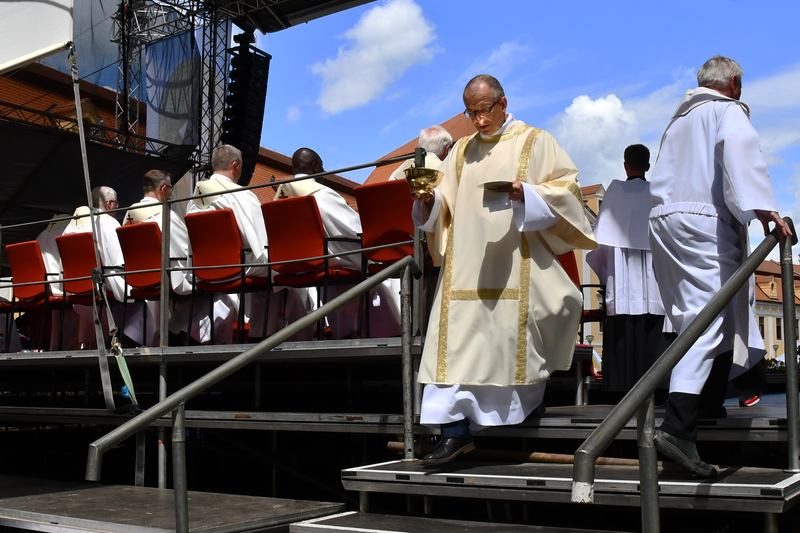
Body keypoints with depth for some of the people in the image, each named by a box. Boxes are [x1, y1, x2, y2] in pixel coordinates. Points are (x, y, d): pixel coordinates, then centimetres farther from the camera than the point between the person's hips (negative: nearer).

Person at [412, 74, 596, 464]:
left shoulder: (534, 142, 6)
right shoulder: (462, 151, 18)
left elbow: (567, 187, -2)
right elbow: (444, 205, 16)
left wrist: (524, 192, -17)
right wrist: (429, 198, -7)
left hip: (516, 267, -3)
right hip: (466, 267, 4)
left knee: (515, 333, 0)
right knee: (457, 336, -5)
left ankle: (528, 403, 26)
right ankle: (456, 429, -3)